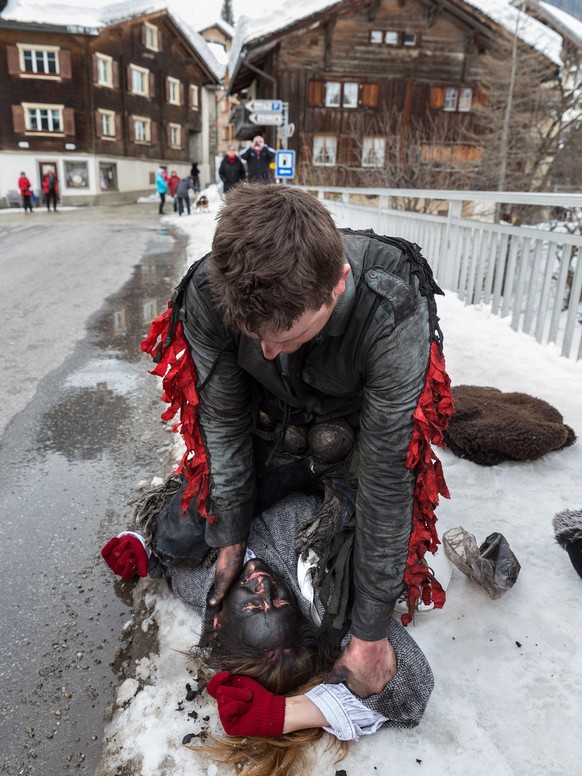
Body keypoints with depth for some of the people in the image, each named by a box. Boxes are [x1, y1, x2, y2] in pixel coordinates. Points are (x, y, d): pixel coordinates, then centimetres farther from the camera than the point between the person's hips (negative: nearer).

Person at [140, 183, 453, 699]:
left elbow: (386, 475, -32)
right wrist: (230, 536, -8)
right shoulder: (209, 294, -31)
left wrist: (371, 633, -24)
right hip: (268, 429, 3)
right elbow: (223, 419, -16)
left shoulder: (395, 317, -40)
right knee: (178, 540, 9)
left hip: (356, 438, -2)